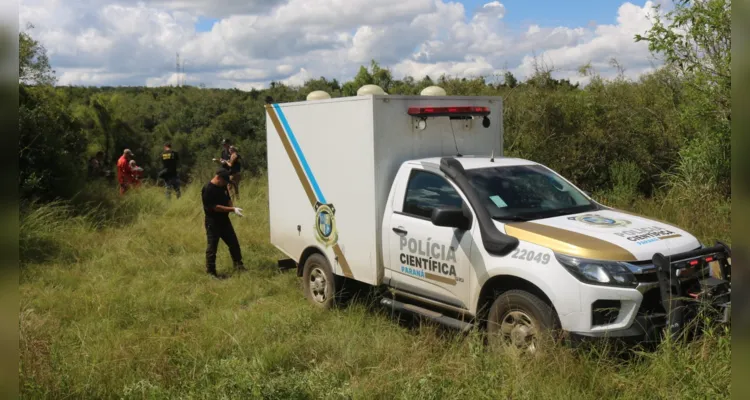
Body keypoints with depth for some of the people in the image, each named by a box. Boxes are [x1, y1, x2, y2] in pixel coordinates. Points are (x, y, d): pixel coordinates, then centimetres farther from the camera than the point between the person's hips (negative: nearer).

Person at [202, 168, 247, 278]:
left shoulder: (223, 186, 5)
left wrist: (233, 208, -4)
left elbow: (228, 199, 17)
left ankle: (238, 265, 27)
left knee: (234, 243, 13)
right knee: (212, 247, 1)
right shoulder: (208, 189, -21)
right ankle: (210, 272, 11)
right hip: (213, 223, -8)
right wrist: (232, 209, -26)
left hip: (224, 220, 8)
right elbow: (215, 207, -25)